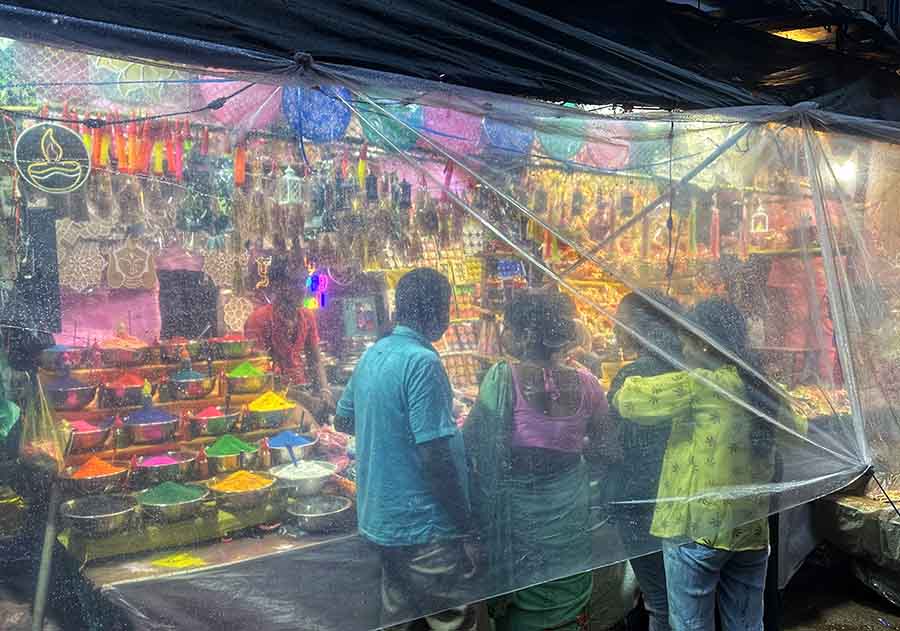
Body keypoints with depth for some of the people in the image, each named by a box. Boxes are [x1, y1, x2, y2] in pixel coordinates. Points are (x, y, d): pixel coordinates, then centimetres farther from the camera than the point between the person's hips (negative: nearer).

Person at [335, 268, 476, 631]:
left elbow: (344, 413, 21)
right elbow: (435, 454, -23)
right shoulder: (422, 361, -20)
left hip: (379, 518, 9)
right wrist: (463, 520, -14)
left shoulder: (371, 355, 5)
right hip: (423, 524, -9)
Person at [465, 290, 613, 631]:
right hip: (568, 517, 3)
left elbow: (474, 443, -13)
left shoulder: (503, 378, -18)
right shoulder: (585, 385, -7)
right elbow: (598, 443, 6)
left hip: (518, 511, -3)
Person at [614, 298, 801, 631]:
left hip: (698, 528, -7)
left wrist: (630, 382, 10)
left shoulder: (699, 385, -14)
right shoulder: (764, 389, 6)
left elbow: (628, 400, -11)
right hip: (752, 530, 7)